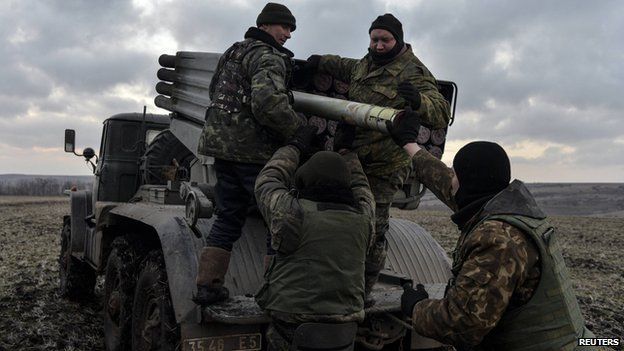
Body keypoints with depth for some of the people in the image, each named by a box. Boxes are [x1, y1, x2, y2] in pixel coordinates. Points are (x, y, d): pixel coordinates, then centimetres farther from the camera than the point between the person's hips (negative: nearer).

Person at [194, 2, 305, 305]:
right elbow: (268, 104, -25)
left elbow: (215, 92, 29)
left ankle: (207, 286, 16)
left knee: (228, 218, 15)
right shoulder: (268, 57, -9)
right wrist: (301, 132, -17)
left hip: (220, 144, 9)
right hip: (255, 151, -9)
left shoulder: (232, 52, 21)